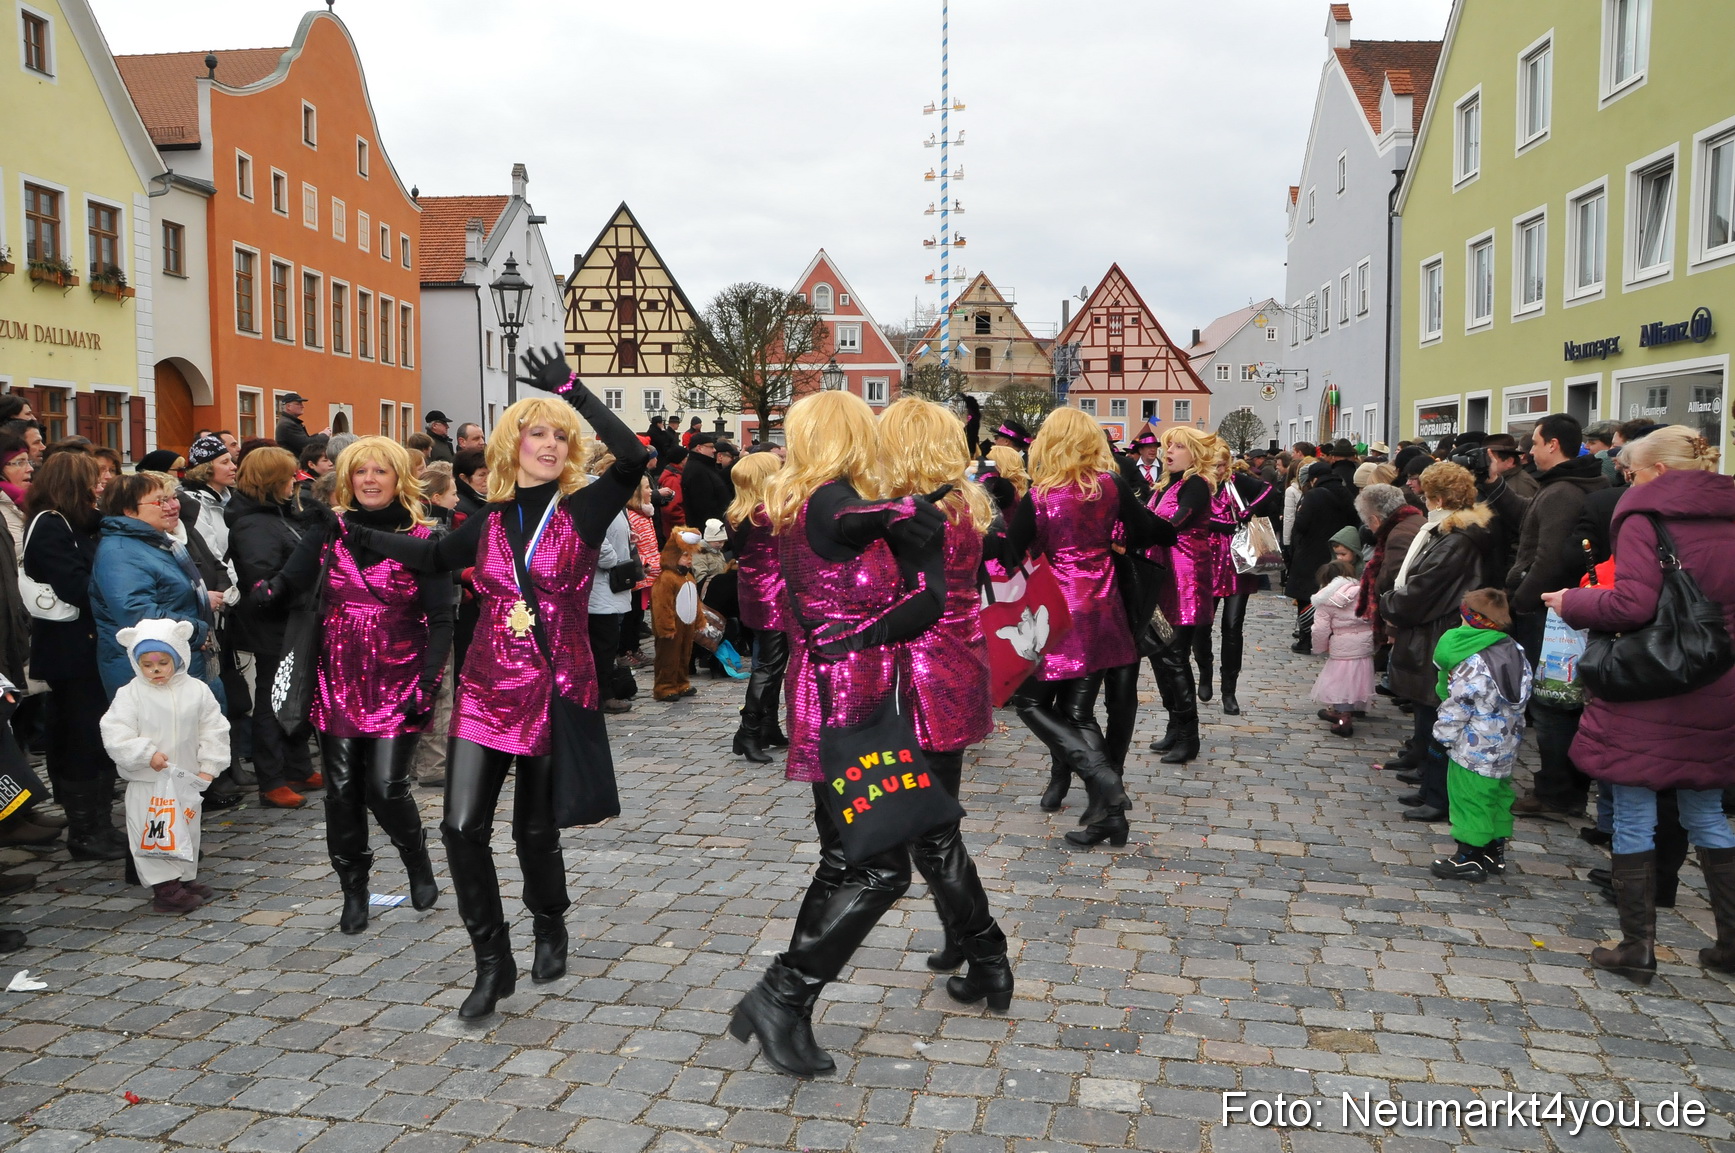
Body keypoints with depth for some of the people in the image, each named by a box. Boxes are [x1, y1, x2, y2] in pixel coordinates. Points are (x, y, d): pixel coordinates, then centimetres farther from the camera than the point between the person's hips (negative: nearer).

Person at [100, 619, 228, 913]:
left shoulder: (196, 690, -3)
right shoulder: (129, 694, -9)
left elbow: (213, 729, 0)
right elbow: (115, 735, -13)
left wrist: (209, 766, -6)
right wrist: (147, 754, -23)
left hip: (187, 780, 3)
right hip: (146, 782, -3)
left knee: (186, 830, 15)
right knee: (152, 834, -1)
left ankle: (185, 878, 30)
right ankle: (165, 887, 5)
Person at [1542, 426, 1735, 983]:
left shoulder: (1644, 518, -11)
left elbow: (1633, 604, -21)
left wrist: (1573, 603, -6)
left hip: (1647, 695, -6)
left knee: (1633, 817, 4)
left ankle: (1637, 948, 10)